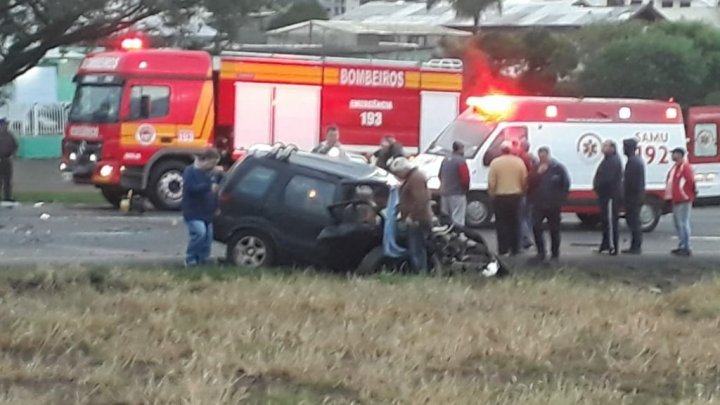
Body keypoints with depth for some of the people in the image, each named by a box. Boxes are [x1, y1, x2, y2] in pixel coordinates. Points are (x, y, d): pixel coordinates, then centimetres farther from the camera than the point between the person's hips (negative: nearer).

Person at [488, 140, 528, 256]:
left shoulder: (495, 162, -8)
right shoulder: (519, 162, -1)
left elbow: (491, 182, -9)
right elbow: (524, 180, 0)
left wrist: (492, 194, 3)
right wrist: (522, 192, 14)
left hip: (500, 197, -2)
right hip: (515, 196, 2)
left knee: (501, 223, 4)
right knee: (515, 223, 10)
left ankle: (503, 249, 0)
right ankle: (515, 249, 11)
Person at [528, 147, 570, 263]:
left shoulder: (558, 167, -4)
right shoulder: (536, 168, 5)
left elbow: (566, 183, 0)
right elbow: (530, 183, -3)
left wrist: (560, 198, -2)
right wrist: (538, 173, -16)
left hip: (553, 205, -2)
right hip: (538, 204, 2)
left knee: (554, 230, 5)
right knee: (536, 227, -12)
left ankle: (555, 254, 15)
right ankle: (541, 252, -4)